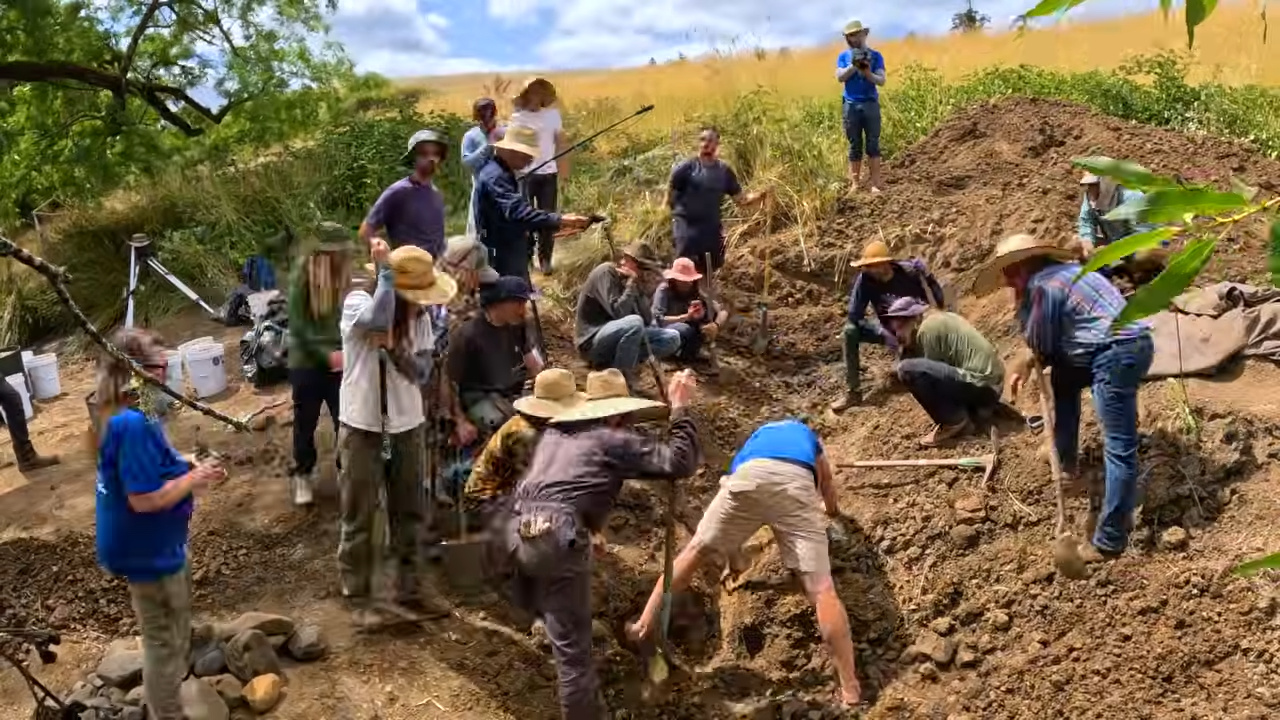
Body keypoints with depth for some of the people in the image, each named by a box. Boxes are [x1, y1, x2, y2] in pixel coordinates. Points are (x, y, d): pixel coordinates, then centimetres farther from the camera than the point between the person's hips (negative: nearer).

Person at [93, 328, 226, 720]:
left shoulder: (118, 414, 1)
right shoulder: (134, 425, -30)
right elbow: (144, 498, -30)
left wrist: (186, 468, 3)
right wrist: (194, 478, -18)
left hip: (151, 546, 10)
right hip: (148, 552, -10)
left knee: (169, 634, 28)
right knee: (164, 641, 8)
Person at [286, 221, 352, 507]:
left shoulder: (344, 273, -5)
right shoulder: (302, 276, -15)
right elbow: (297, 326, -14)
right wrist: (326, 353, -18)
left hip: (340, 361, 2)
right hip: (307, 362, -2)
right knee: (306, 422, 12)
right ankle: (302, 475, 31)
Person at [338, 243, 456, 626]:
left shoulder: (419, 316, 0)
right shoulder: (357, 302, -14)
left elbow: (422, 375, -3)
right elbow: (378, 319, -38)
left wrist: (395, 348, -19)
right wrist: (385, 270, -29)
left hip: (407, 425, 5)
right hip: (362, 426, -5)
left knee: (408, 513, 13)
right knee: (359, 517, 5)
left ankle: (408, 592, 26)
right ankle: (359, 599, 16)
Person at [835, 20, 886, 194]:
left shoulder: (875, 55, 6)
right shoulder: (843, 56, 9)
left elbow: (881, 81, -2)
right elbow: (840, 77, -5)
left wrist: (868, 73, -20)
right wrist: (854, 66, -18)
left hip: (871, 104, -1)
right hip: (851, 105, 1)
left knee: (873, 144, -3)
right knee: (854, 146, 3)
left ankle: (875, 184, -4)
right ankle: (854, 183, 7)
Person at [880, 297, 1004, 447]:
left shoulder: (927, 328, -10)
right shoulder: (939, 318, 19)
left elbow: (932, 371, -7)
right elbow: (936, 368, 24)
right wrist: (907, 348, 14)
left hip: (981, 385, -10)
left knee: (907, 369, -19)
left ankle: (955, 422, -8)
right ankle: (976, 407, 15)